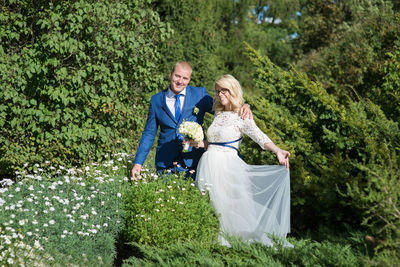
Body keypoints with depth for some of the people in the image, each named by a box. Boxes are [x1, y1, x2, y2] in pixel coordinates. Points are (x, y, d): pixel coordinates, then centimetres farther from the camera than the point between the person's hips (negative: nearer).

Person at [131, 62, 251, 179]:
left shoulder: (200, 94, 3)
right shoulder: (156, 100, 7)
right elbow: (149, 134, 9)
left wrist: (243, 107, -12)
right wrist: (138, 163, 2)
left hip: (193, 161, -1)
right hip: (165, 164, 1)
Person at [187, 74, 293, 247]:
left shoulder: (242, 116, -2)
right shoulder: (218, 115, 17)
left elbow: (259, 136, -15)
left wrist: (277, 151, -29)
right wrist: (199, 143, 6)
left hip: (227, 167, -6)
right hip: (209, 165, 6)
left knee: (228, 204, -6)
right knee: (210, 205, 5)